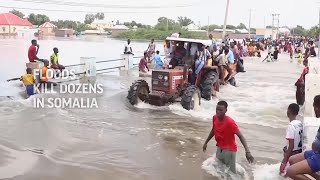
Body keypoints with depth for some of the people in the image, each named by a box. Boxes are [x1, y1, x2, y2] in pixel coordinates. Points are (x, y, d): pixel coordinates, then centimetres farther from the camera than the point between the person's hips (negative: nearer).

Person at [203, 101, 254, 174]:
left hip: (229, 150, -7)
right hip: (219, 149, 7)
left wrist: (247, 152, -39)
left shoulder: (230, 122, -26)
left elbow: (240, 136, -28)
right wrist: (206, 143, 21)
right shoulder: (214, 118, -7)